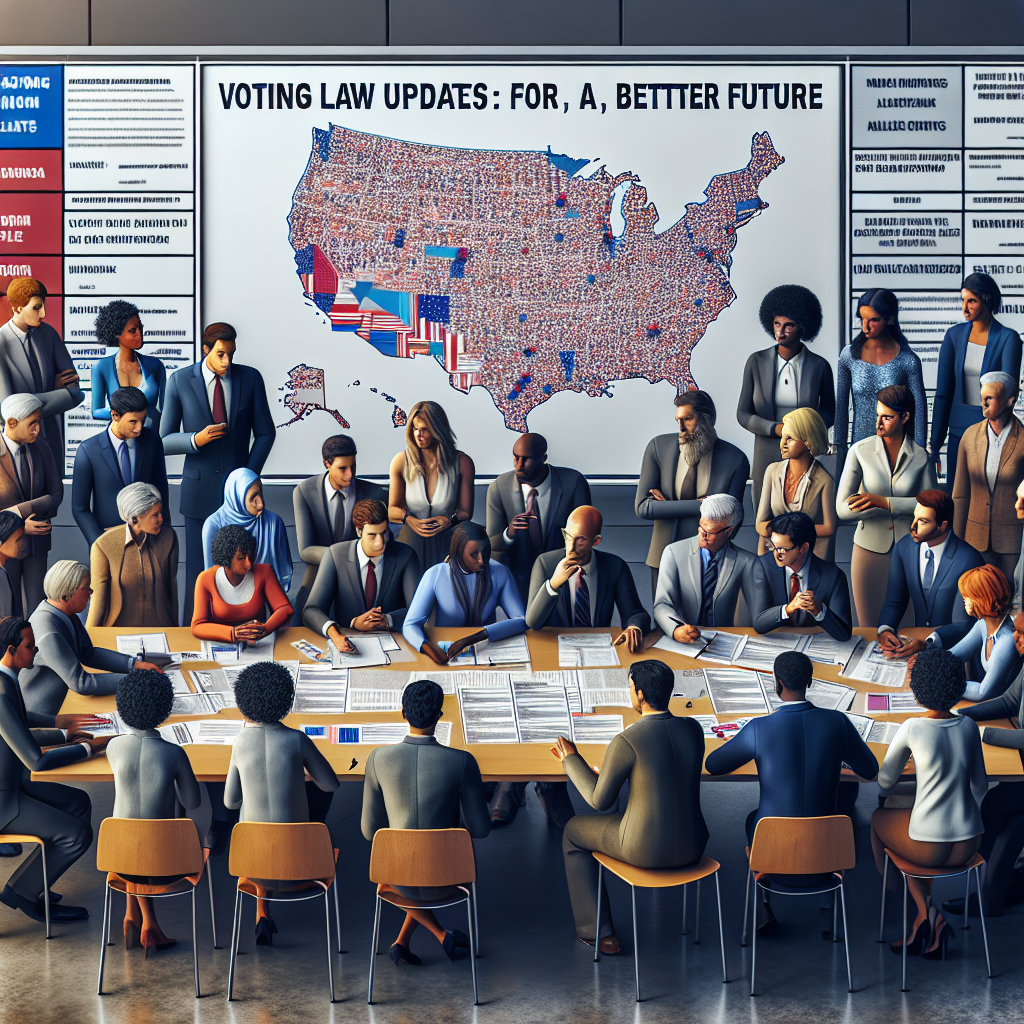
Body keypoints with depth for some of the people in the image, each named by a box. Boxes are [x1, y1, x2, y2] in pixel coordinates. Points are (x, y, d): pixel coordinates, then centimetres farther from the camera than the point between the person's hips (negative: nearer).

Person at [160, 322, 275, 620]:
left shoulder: (250, 378, 1)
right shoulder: (180, 381, -2)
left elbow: (265, 433, 8)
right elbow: (165, 441, 1)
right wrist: (196, 440, -19)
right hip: (200, 491, -1)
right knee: (197, 570, 2)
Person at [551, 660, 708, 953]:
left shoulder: (626, 742, -21)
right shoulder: (693, 729, -3)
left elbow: (600, 801, -10)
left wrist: (571, 761, 6)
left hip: (646, 849, -5)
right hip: (693, 846, 5)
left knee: (574, 831, 24)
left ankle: (598, 931, 28)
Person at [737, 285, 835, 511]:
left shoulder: (819, 366, 0)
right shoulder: (757, 362, 1)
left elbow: (829, 412, 12)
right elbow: (743, 414, 3)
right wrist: (776, 429, -13)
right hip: (768, 456, 1)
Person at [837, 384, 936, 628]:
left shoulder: (921, 456, -2)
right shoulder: (861, 450, -5)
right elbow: (843, 508, -13)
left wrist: (884, 502, -21)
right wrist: (905, 506, -16)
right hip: (869, 549, 0)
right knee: (869, 627, 5)